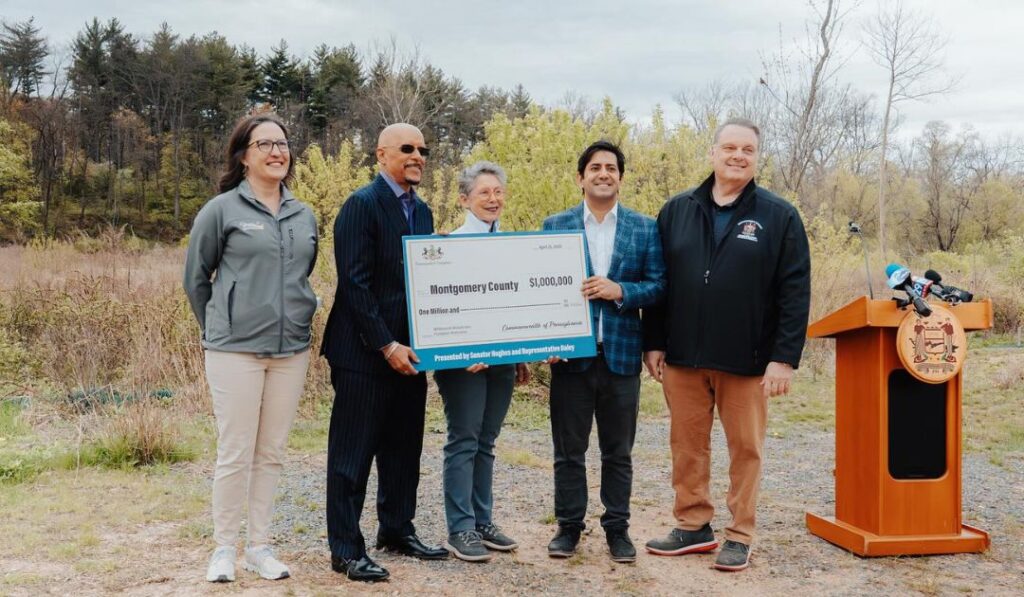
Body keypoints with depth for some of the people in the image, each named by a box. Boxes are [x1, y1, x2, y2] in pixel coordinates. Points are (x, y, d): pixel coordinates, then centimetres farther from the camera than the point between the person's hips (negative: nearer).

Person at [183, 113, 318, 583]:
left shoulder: (305, 217, 9)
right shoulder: (222, 210, -3)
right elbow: (196, 279, 4)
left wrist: (296, 320, 14)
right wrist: (220, 329, 9)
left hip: (291, 350, 4)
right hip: (235, 350, -4)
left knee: (271, 453, 10)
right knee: (235, 454, 0)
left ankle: (259, 546, 20)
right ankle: (224, 548, 14)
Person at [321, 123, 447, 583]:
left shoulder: (421, 211, 14)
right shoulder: (362, 205, -11)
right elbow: (355, 284, -17)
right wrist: (386, 346, -19)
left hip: (408, 351, 8)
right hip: (365, 353, -8)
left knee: (404, 450, 15)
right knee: (354, 453, 1)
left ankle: (396, 530, 29)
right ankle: (346, 549, 10)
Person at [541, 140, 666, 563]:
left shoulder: (645, 229, 5)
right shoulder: (555, 226, 5)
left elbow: (658, 286, 2)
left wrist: (621, 291, -15)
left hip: (621, 353, 0)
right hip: (570, 352, 0)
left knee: (618, 450, 9)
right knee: (569, 449, 8)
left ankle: (617, 527, 20)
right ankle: (569, 526, 19)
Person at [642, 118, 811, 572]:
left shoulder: (779, 217, -1)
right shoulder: (677, 211, 7)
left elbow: (795, 293, -5)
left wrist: (785, 357, -11)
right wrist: (654, 343, 3)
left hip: (747, 361, -2)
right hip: (682, 356, 3)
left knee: (745, 448, 7)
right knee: (687, 445, 10)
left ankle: (740, 536, 19)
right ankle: (693, 526, 24)